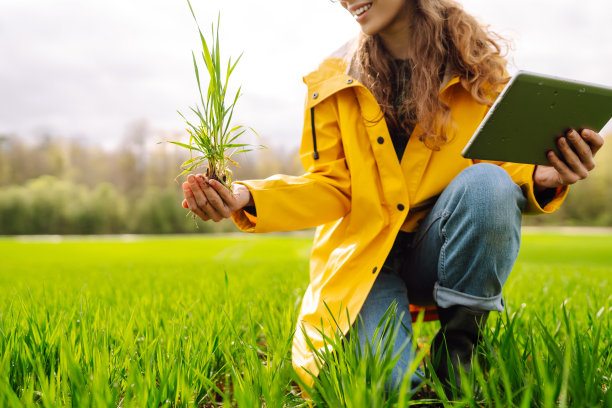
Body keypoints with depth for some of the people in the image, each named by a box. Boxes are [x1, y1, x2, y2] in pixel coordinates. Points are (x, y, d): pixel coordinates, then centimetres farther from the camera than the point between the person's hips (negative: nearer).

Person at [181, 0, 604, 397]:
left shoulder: (478, 64, -1)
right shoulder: (334, 82, 0)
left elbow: (505, 163, 4)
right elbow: (331, 189, -3)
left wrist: (541, 177, -20)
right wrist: (247, 198, -20)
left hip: (443, 254, 2)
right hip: (364, 256, -1)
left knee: (487, 182, -30)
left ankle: (457, 343, -9)